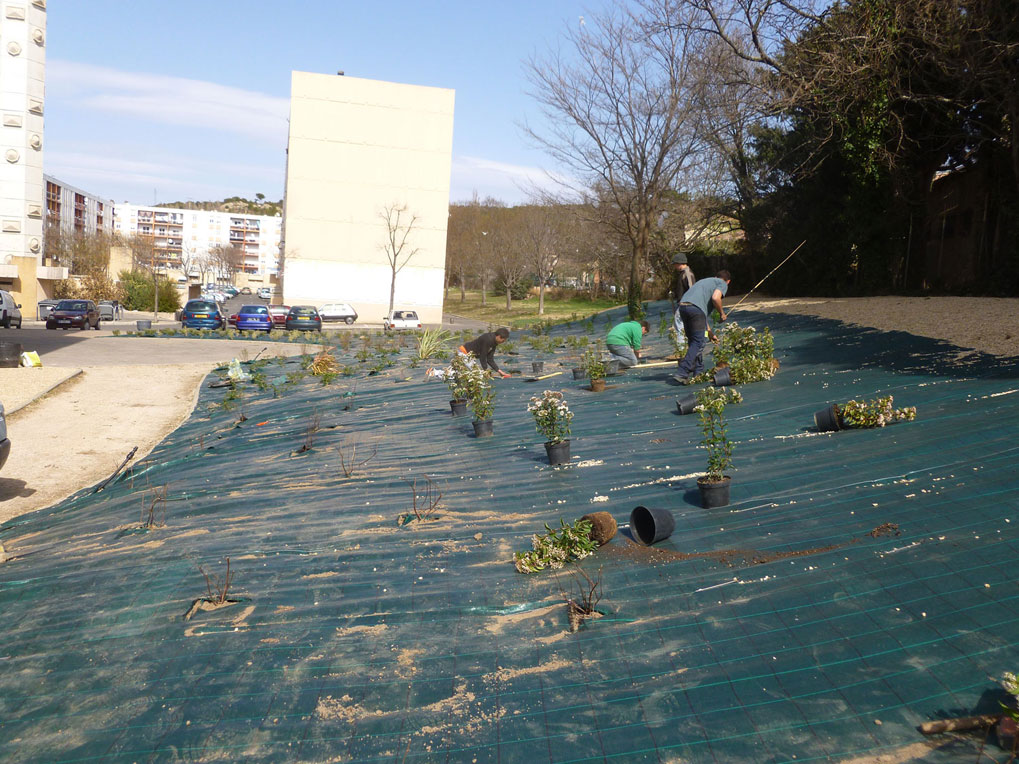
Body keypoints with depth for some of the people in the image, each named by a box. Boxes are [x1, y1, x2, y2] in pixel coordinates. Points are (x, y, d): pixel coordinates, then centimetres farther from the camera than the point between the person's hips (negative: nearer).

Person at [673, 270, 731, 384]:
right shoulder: (723, 284, 15)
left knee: (693, 341, 17)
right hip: (695, 308, -8)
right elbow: (715, 298, -9)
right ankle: (682, 374, -14)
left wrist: (709, 332, 42)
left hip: (682, 306, 8)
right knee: (697, 342, -4)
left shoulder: (705, 281, 38)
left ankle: (699, 373, 21)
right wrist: (722, 313, 9)